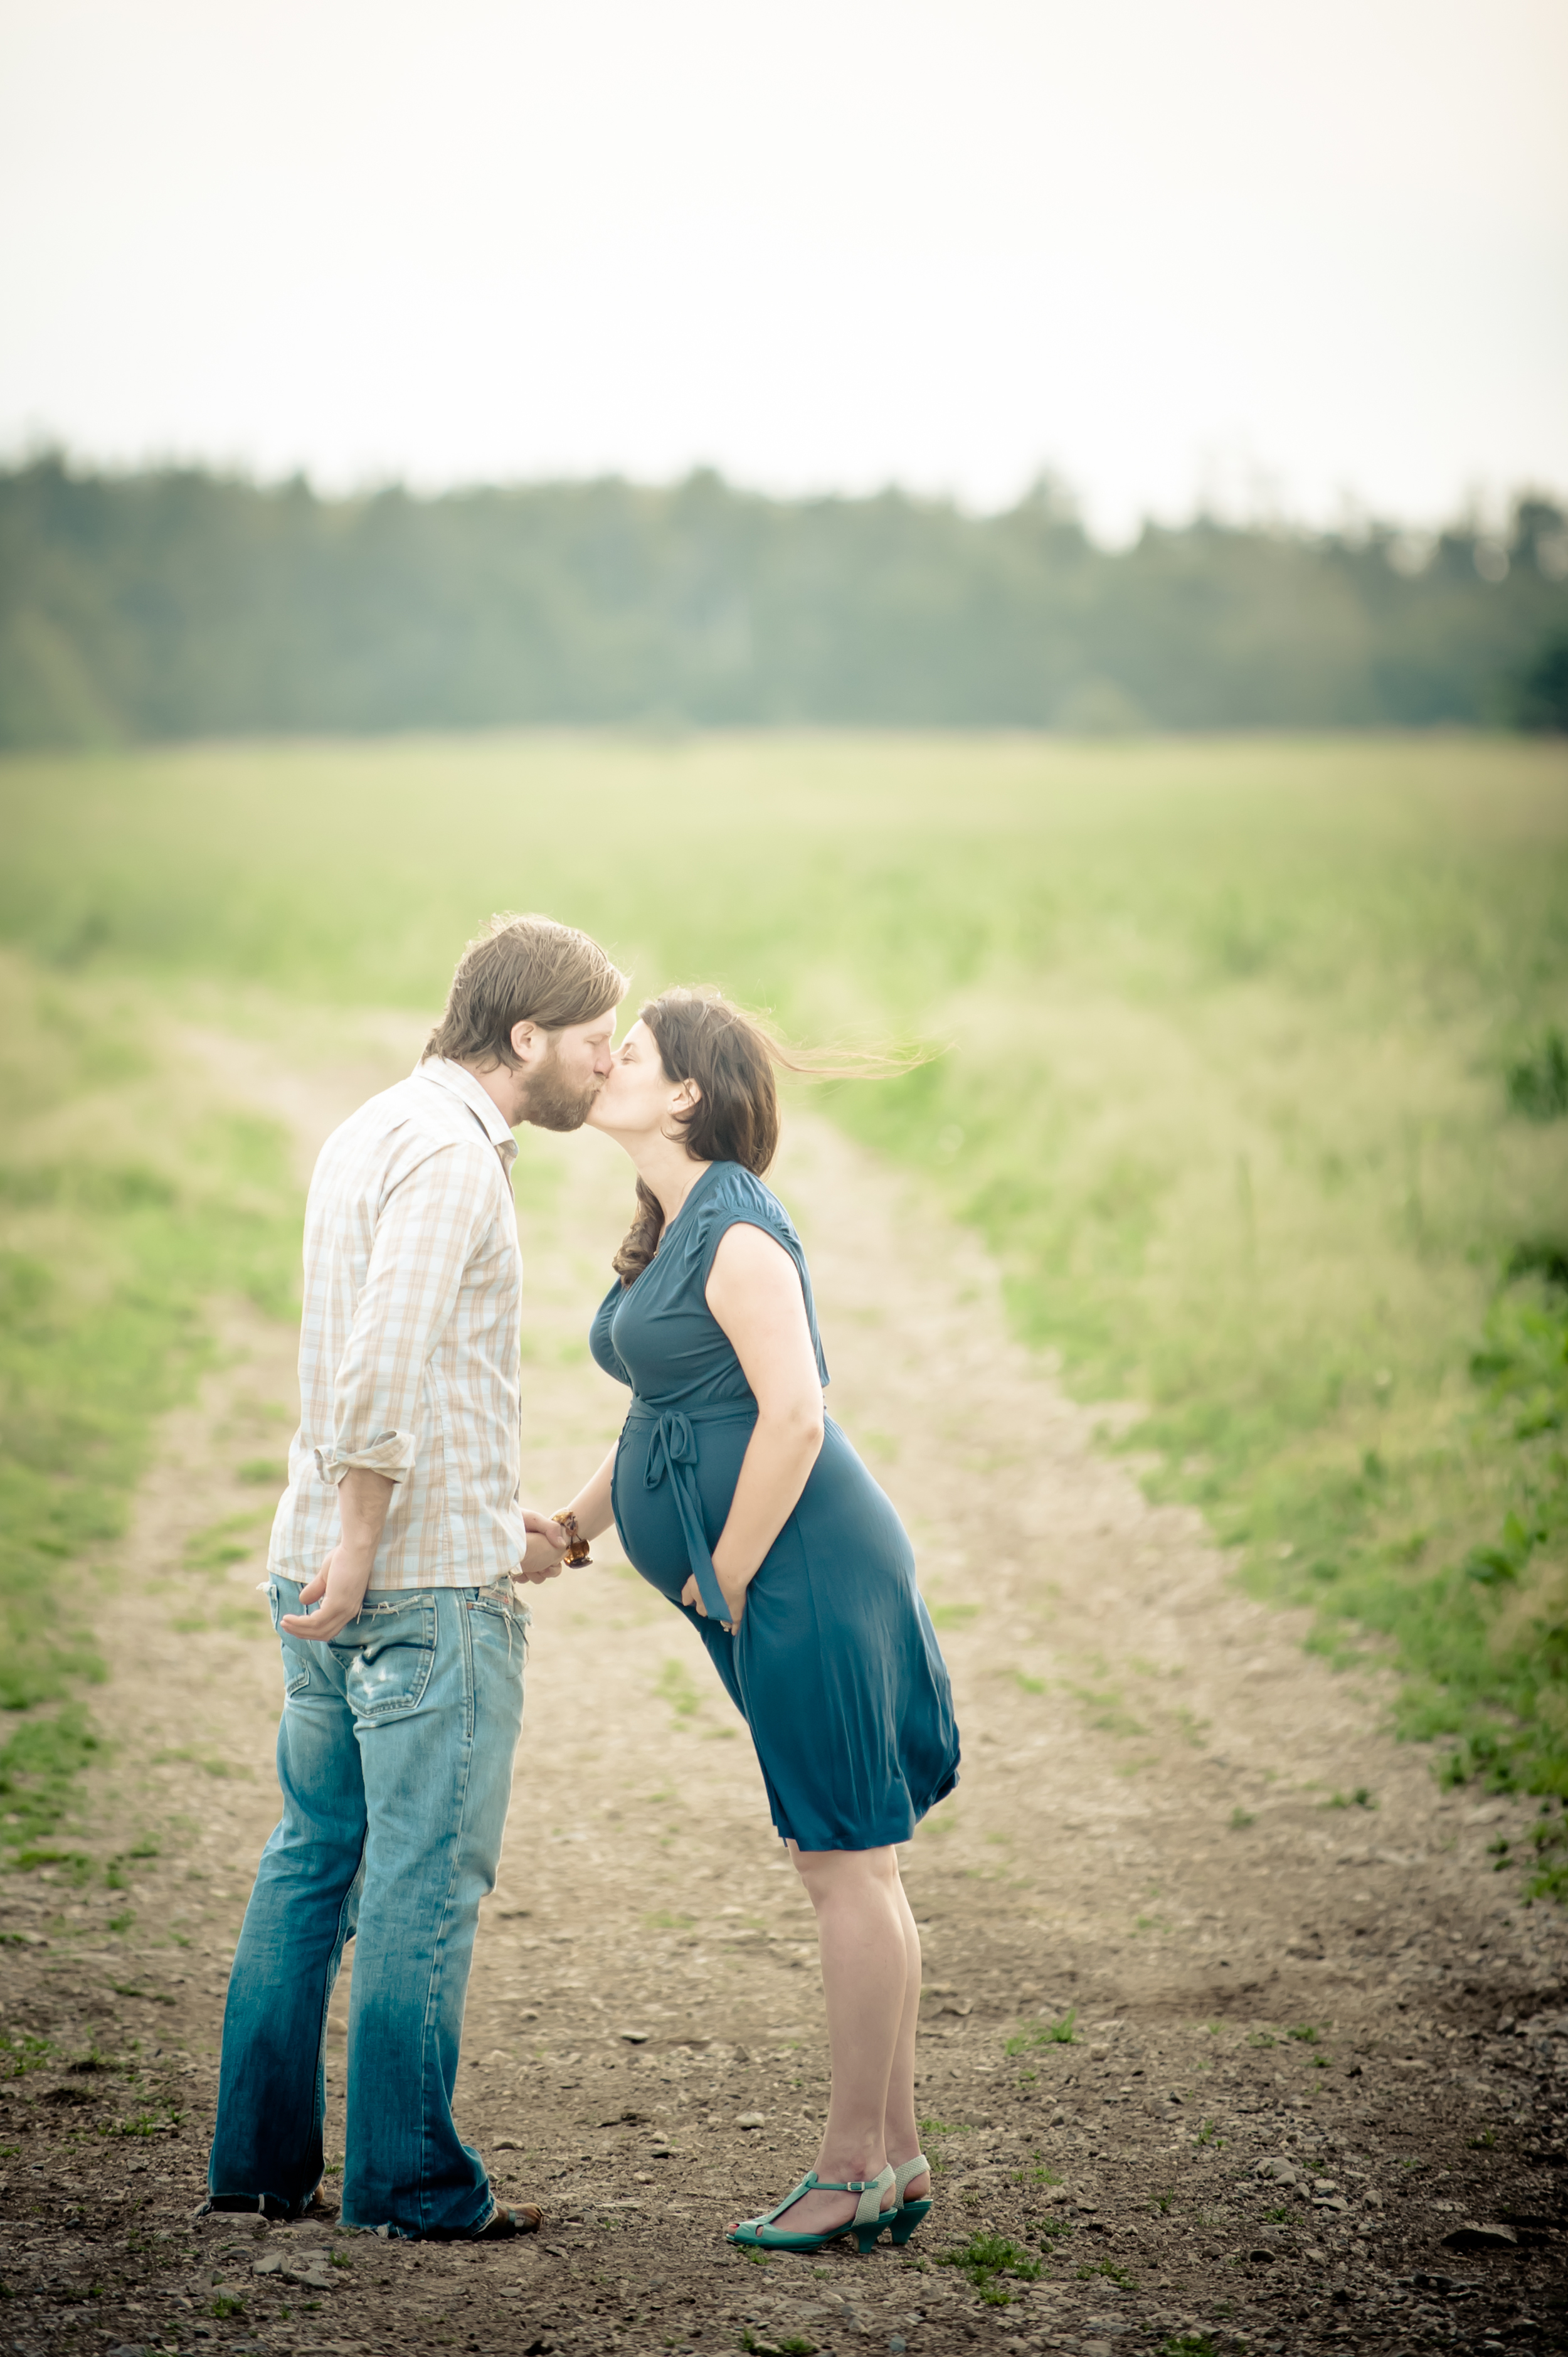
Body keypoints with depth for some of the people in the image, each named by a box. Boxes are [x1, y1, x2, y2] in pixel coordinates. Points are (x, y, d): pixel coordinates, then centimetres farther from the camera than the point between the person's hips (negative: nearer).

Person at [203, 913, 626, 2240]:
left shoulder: (374, 1132, 17)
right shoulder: (450, 1151, -14)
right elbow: (385, 1368, -24)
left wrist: (498, 1522, 20)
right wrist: (360, 1546, -21)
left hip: (330, 1567, 10)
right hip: (429, 1580, -10)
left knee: (313, 1858, 14)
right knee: (427, 1877, -2)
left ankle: (260, 2160, 19)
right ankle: (408, 2181, 4)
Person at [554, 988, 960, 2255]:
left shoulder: (735, 1227, -15)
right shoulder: (677, 1231, 16)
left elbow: (794, 1413, -22)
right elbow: (670, 1413, 25)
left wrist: (724, 1580, -15)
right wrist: (573, 1525, 20)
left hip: (807, 1577, -10)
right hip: (787, 1589, 10)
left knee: (849, 1867, -3)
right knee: (856, 1872, 12)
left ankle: (855, 2163, 4)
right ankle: (897, 2157, 19)